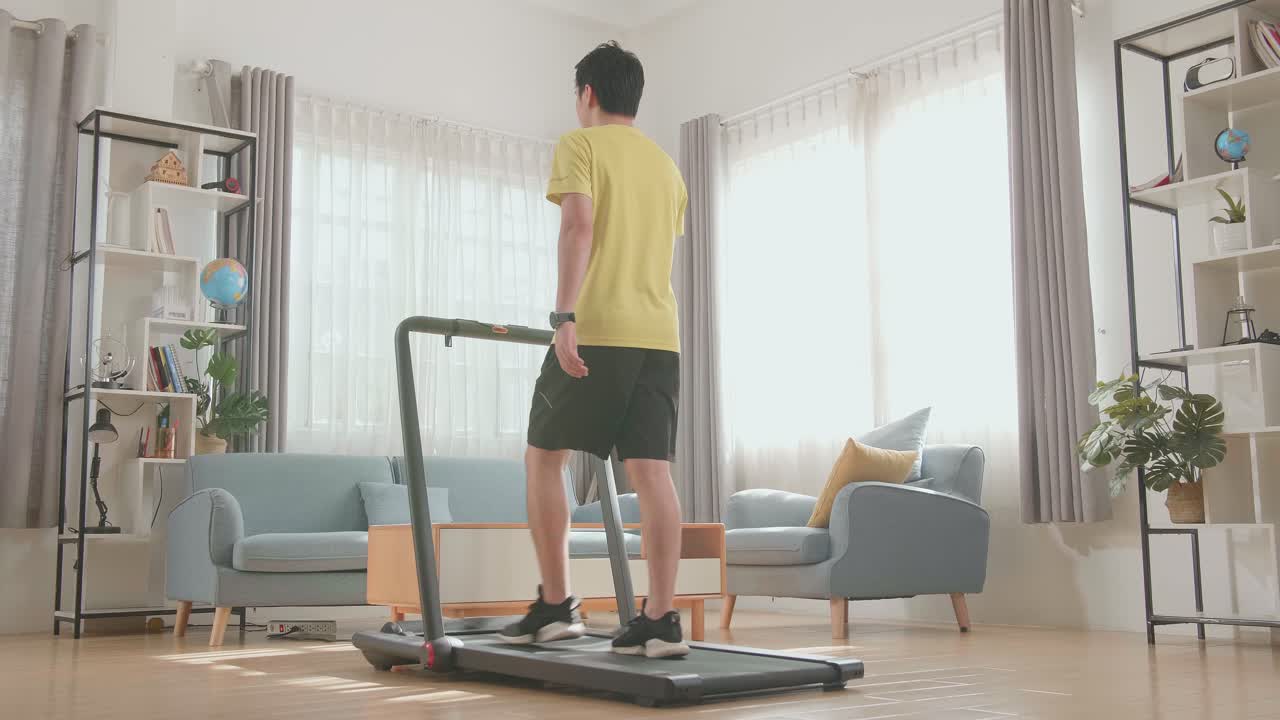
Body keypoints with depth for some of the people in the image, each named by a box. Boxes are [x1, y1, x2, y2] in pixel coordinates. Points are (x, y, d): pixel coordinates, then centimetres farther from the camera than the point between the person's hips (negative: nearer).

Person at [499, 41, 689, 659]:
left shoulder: (580, 145, 3)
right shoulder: (667, 165, 24)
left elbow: (579, 225, -14)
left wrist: (564, 316, -21)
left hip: (597, 330, -6)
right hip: (660, 335, 6)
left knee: (544, 457, 6)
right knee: (651, 470, -1)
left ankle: (555, 606, 5)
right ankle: (660, 619, -5)